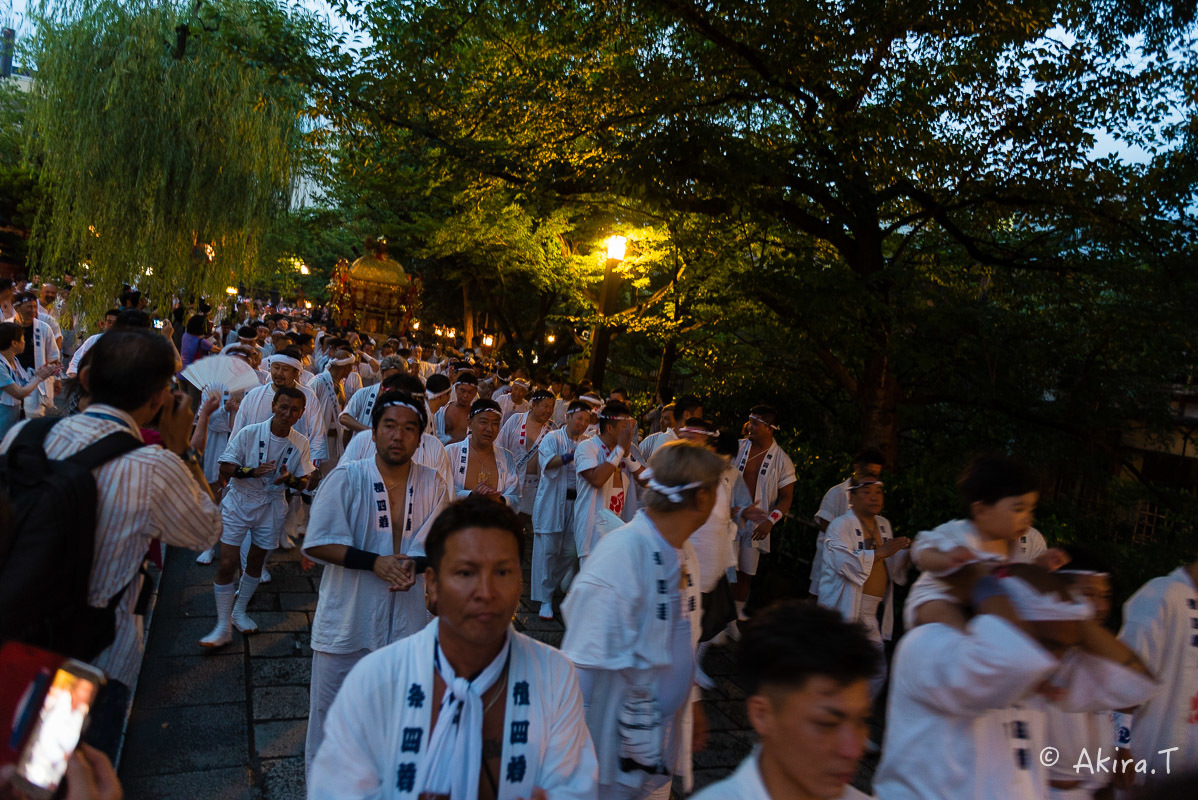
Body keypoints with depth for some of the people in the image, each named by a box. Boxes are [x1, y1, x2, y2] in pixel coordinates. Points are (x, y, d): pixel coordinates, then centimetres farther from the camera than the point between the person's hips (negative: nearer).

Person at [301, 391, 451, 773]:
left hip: (406, 620, 2)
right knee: (330, 709, 12)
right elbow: (318, 543, -12)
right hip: (347, 618, -2)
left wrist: (413, 565, -18)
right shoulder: (345, 478, -9)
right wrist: (375, 562, -20)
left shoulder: (433, 485, -2)